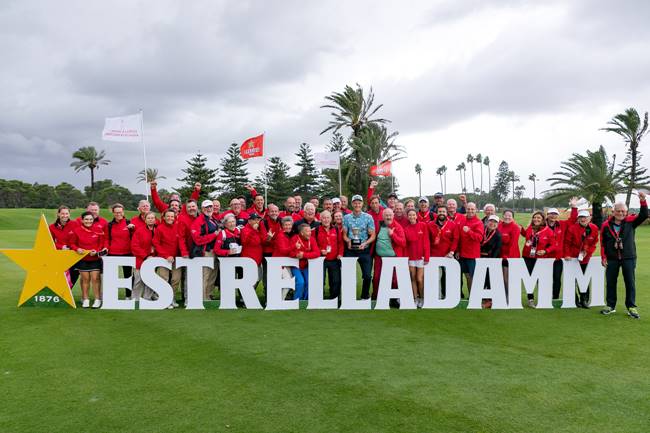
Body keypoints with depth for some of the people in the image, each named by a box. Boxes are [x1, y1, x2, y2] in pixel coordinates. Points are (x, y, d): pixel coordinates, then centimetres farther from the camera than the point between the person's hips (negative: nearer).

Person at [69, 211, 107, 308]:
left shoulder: (98, 229, -4)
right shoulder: (76, 230, -3)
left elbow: (102, 243, 1)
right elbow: (72, 243, 4)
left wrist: (97, 251, -15)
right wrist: (77, 249, -16)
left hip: (95, 258, -1)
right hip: (82, 258, 1)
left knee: (95, 278, -2)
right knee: (85, 279, 7)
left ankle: (97, 300, 6)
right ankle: (85, 299, 18)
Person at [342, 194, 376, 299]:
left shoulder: (368, 217, 1)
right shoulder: (346, 217, 5)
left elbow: (372, 235, 0)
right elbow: (344, 234, 7)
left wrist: (365, 243, -17)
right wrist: (348, 240, -15)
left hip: (364, 250, -1)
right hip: (350, 250, 1)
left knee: (367, 275, -2)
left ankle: (365, 297, 17)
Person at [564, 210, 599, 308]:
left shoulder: (594, 228, -3)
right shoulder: (572, 228, -12)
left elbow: (594, 243, 5)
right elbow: (567, 243, -6)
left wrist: (587, 252, -8)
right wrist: (567, 255, -11)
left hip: (585, 258, 3)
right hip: (573, 258, -3)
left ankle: (584, 300, 16)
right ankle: (575, 300, 11)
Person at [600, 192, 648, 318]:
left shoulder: (630, 221, -1)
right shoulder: (606, 225, -2)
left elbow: (644, 215, -14)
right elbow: (603, 243, 3)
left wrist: (643, 201, -28)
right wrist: (604, 258, 0)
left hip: (628, 258, -1)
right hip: (611, 259, 1)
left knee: (630, 282, 4)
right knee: (610, 282, 8)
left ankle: (631, 307, 14)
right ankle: (611, 306, 20)